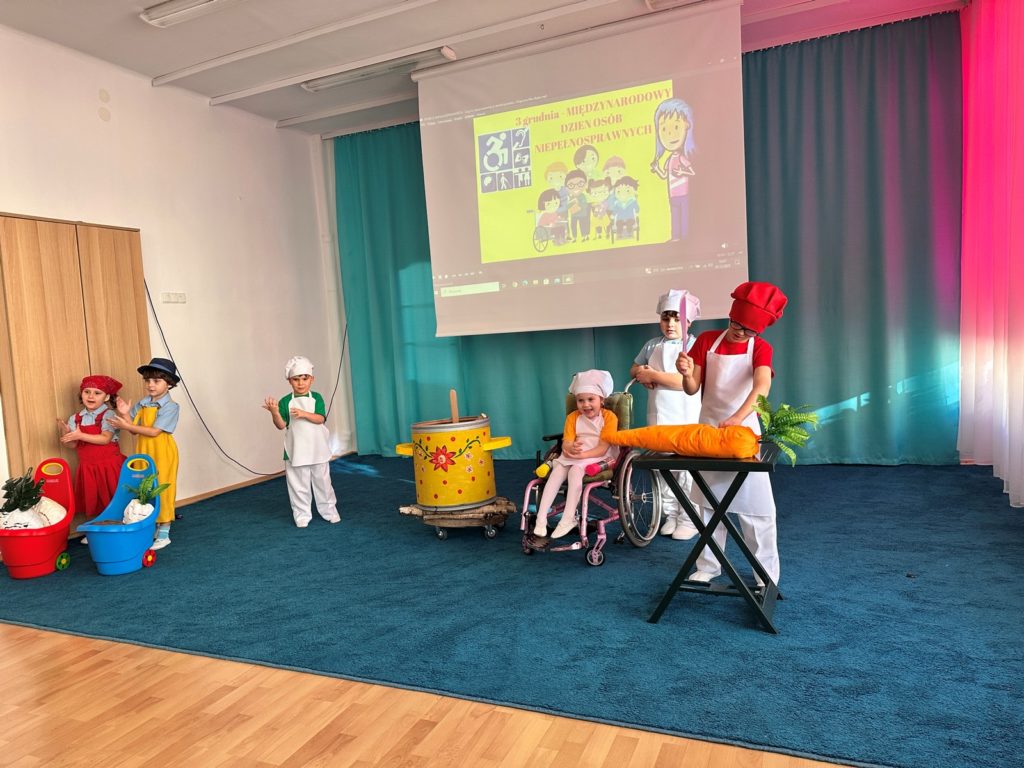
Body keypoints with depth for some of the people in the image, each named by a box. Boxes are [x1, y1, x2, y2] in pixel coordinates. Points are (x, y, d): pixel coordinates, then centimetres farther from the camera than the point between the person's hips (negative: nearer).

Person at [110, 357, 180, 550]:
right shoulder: (141, 405, 7)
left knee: (161, 490, 0)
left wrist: (126, 425, -19)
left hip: (162, 453, -6)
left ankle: (164, 533, 9)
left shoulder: (170, 406, -13)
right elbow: (135, 430, 7)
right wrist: (125, 414, -8)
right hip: (144, 452, 6)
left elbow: (154, 431, -19)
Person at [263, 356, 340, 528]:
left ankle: (329, 510, 25)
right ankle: (302, 515, 18)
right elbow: (281, 425, -9)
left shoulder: (316, 398, -2)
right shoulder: (285, 401, -3)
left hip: (317, 450, 1)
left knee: (322, 481, 12)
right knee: (299, 485, 6)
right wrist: (274, 412, -27)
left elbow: (320, 418, -13)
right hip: (296, 451, 0)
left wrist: (304, 414, -28)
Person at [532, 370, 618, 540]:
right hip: (574, 457, 4)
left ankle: (568, 518, -31)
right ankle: (541, 518, -29)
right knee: (557, 470, -25)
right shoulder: (573, 417, 8)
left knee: (575, 470, -33)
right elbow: (566, 444, 0)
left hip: (599, 458, -4)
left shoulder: (609, 417, -6)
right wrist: (571, 448, -26)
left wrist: (581, 455, -27)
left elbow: (602, 448, -13)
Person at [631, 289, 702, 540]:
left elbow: (686, 381, -19)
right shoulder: (653, 345, 10)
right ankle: (670, 514, 24)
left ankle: (688, 519, 10)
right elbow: (634, 368, 23)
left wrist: (652, 374, -15)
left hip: (685, 419, -5)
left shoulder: (693, 345, -8)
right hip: (658, 417, 6)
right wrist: (641, 373, 0)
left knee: (686, 467, -2)